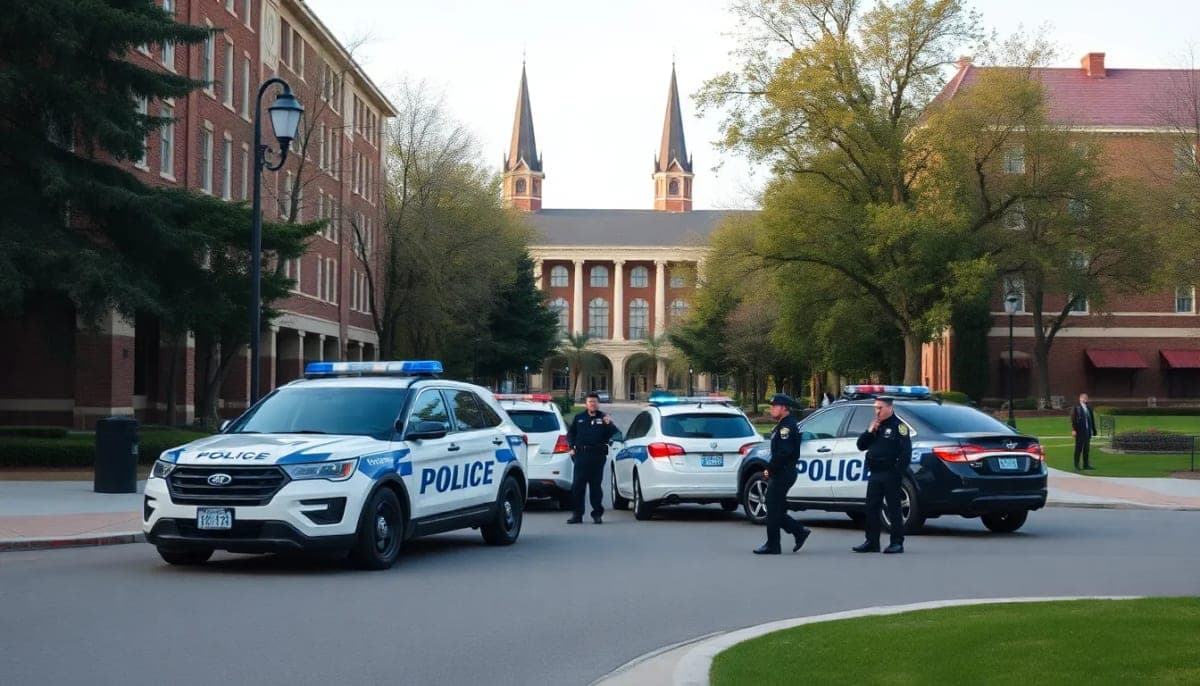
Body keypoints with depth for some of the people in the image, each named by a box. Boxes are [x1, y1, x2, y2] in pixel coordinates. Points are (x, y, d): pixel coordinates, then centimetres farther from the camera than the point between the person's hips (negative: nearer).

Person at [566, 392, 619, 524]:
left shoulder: (603, 418, 7)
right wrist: (572, 447, 7)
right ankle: (577, 514, 5)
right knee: (577, 485, -1)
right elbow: (570, 433, 19)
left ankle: (597, 513, 9)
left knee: (596, 485, 3)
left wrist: (609, 424, -19)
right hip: (581, 455, 2)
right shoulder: (579, 418, 13)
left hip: (597, 455, -1)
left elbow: (613, 434, -1)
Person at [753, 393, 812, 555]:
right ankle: (800, 531, 17)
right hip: (780, 474, 10)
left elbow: (784, 453, -25)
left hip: (783, 474, -10)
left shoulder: (787, 427, -16)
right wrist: (771, 469, 11)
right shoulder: (783, 425, 18)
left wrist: (770, 468, -16)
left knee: (774, 510, -5)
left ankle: (772, 546, 1)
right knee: (775, 509, 13)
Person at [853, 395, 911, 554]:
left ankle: (897, 543, 2)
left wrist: (898, 472, -18)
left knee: (893, 509, -3)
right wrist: (870, 431, 0)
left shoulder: (898, 425, -5)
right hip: (875, 474, 7)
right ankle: (872, 542, 12)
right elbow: (861, 446, 17)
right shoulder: (875, 425, 17)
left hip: (890, 475, -7)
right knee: (871, 508, 7)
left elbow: (906, 451, -12)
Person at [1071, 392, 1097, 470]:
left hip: (1088, 431, 5)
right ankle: (1076, 465, 4)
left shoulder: (1089, 408, 11)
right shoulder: (1076, 408, -4)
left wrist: (1093, 429, 10)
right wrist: (1074, 430, -16)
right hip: (1079, 431, -5)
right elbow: (1073, 419, -9)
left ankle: (1086, 464, 15)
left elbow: (1092, 419, 14)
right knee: (1078, 448, -1)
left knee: (1086, 448, 8)